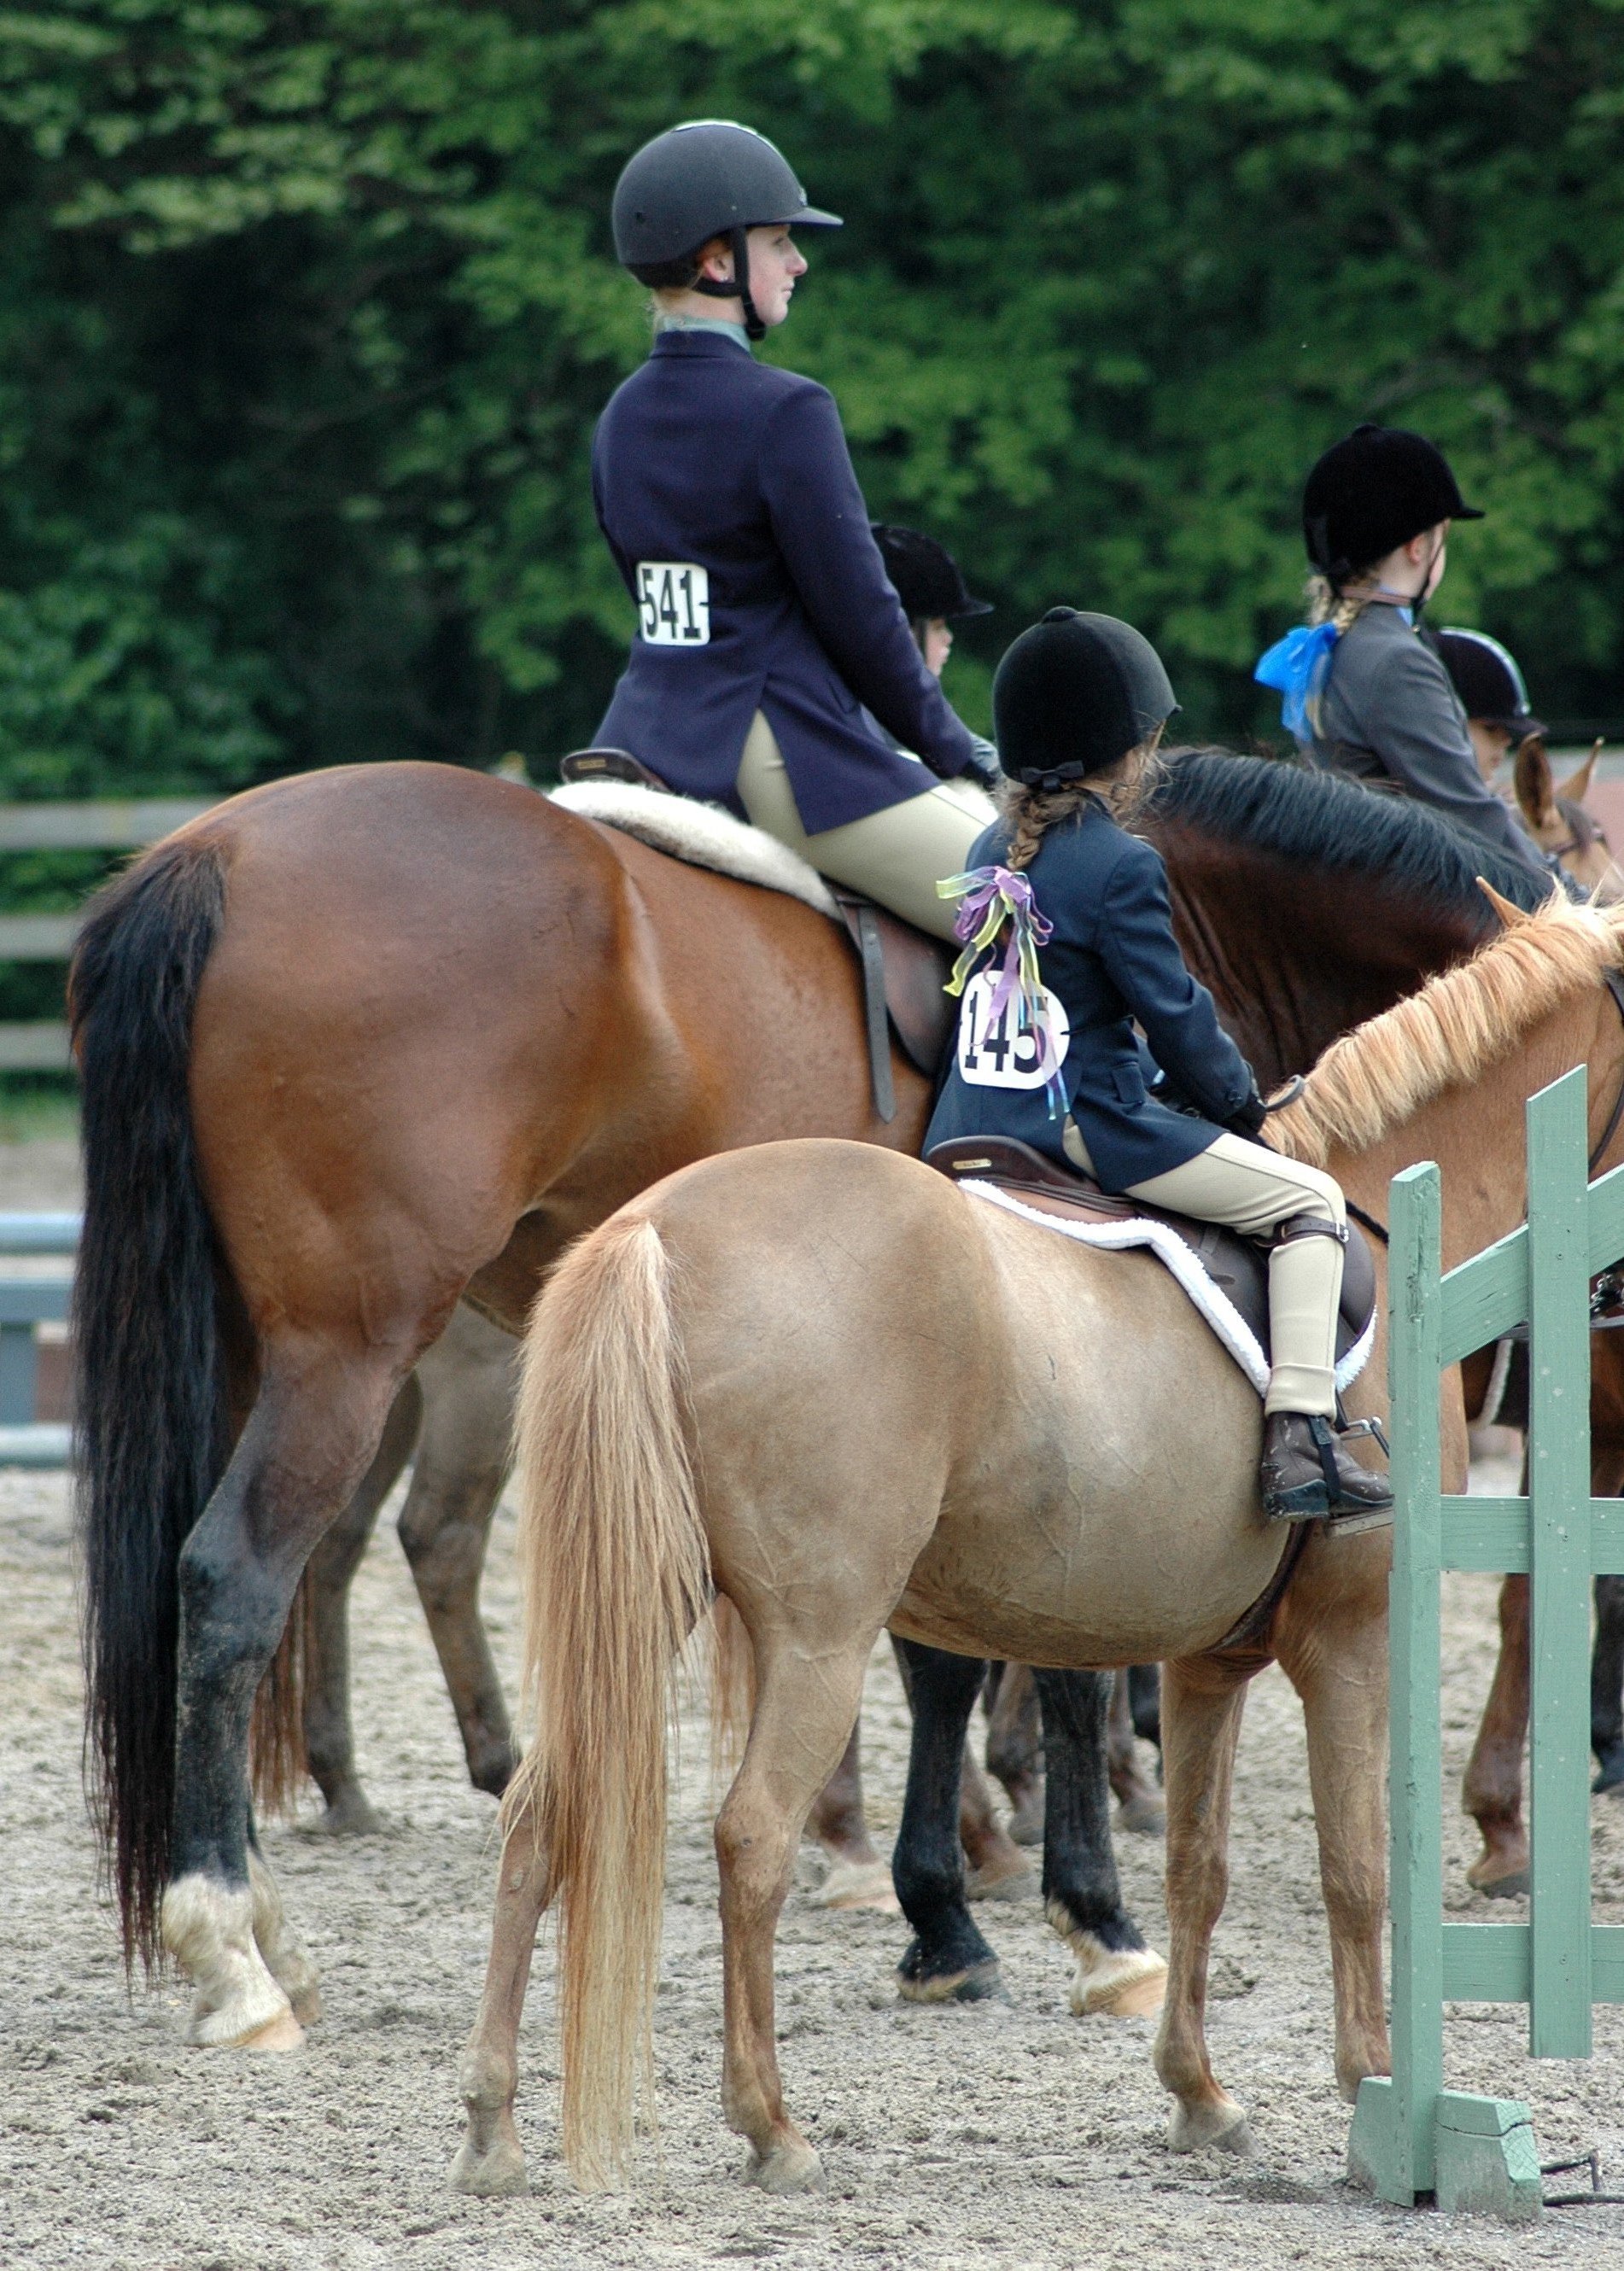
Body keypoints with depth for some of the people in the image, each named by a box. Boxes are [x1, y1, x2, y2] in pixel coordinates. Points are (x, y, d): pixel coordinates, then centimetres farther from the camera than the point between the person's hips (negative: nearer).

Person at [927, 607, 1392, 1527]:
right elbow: (1173, 1010, -11)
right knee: (1313, 1204, 2)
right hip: (1086, 1123, -8)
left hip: (971, 1128, 8)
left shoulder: (991, 855, 12)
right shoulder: (1120, 866, -13)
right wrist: (1239, 1099, 8)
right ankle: (1302, 1440, -10)